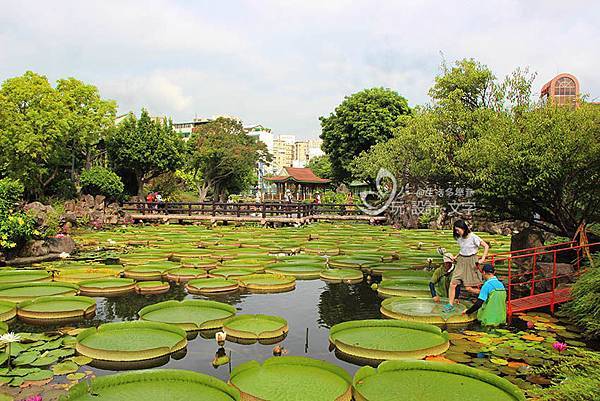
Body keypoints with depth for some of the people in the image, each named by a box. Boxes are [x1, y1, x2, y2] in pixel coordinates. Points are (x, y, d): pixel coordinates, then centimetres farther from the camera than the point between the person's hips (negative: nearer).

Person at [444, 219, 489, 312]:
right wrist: (457, 256, 9)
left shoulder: (473, 237, -14)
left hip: (471, 262, -6)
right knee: (453, 284, -5)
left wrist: (482, 259, -14)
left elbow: (486, 246, -9)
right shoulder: (459, 238, 6)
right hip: (461, 261, 6)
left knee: (469, 288, -3)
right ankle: (450, 304, 6)